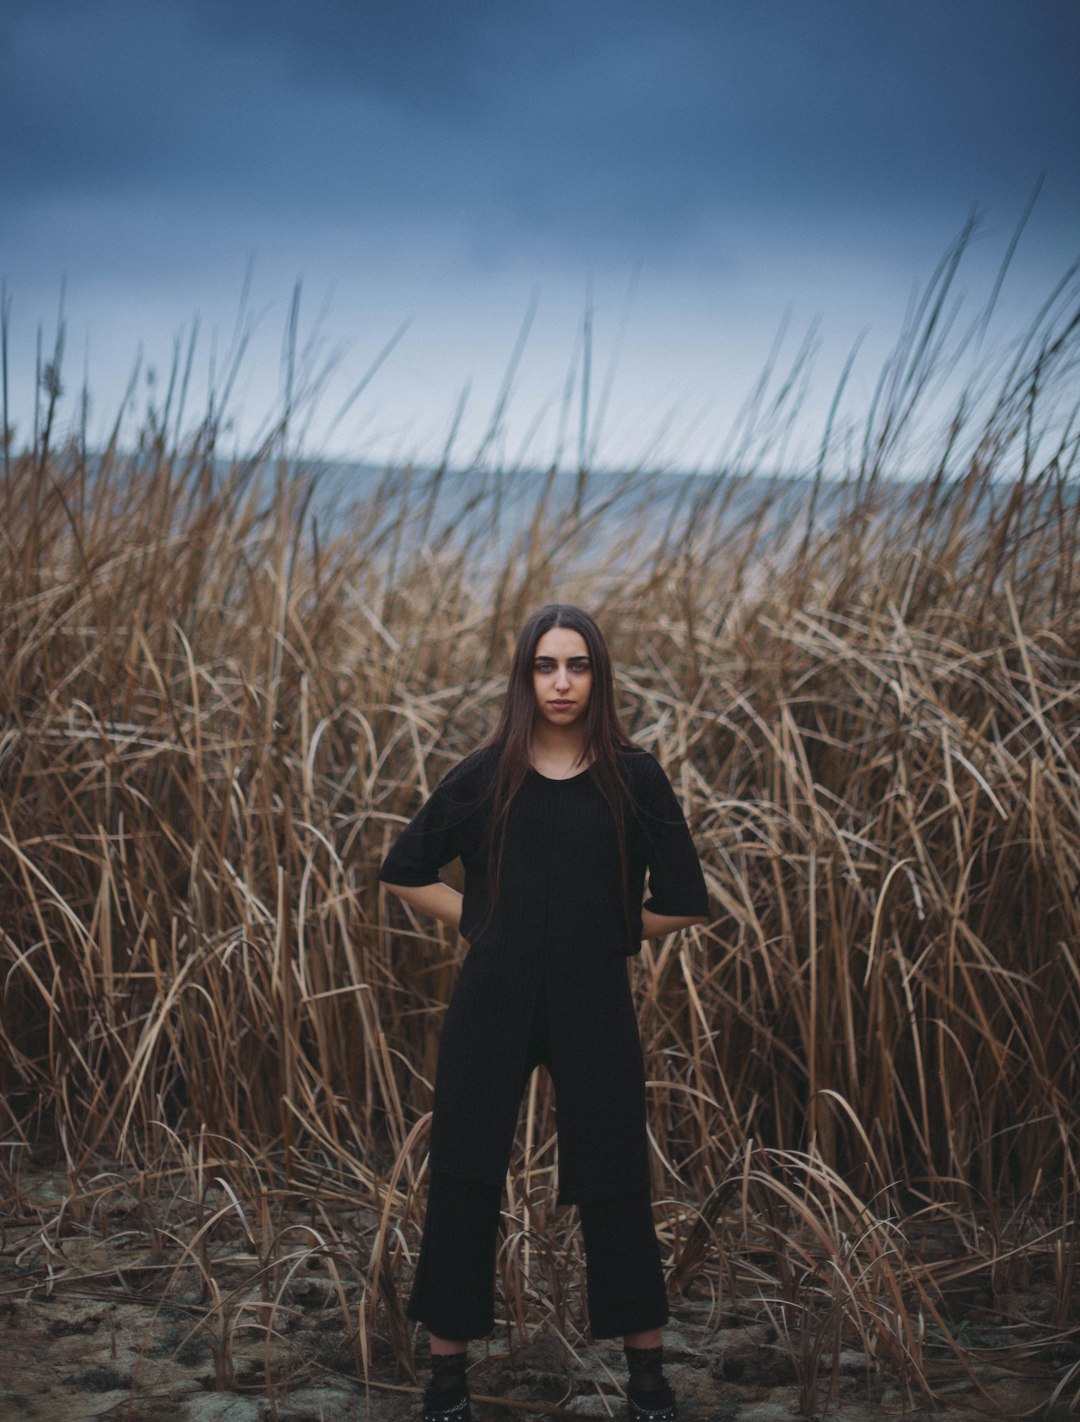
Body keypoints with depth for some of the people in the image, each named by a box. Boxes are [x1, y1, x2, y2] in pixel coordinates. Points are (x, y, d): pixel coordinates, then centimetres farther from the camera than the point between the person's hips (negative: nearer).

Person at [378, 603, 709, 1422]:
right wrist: (486, 922, 4)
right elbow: (404, 874, 12)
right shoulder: (485, 775, 2)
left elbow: (683, 903, 3)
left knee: (614, 1182, 7)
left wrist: (599, 929, 3)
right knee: (464, 1179, 5)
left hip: (594, 1005, -1)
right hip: (493, 1005, 1)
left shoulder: (634, 777, 0)